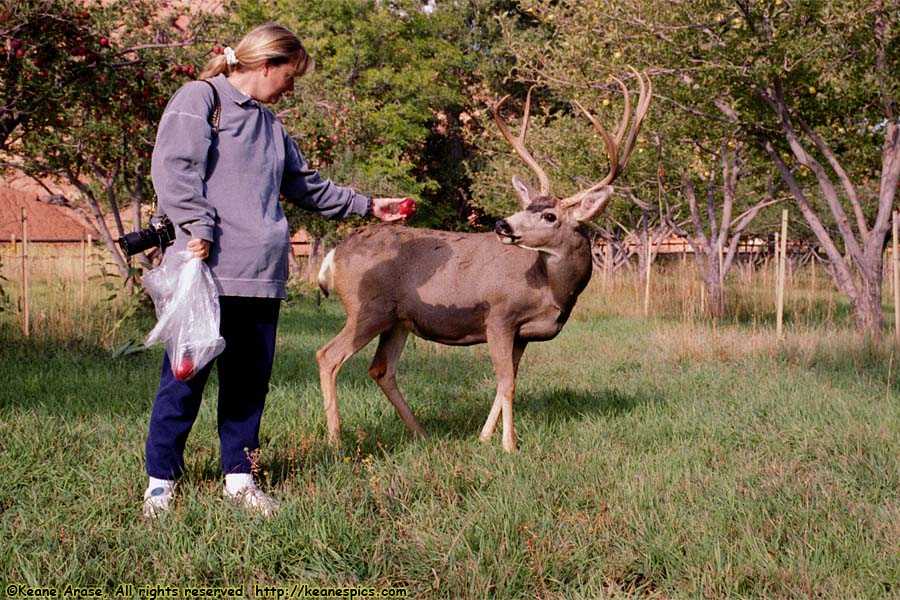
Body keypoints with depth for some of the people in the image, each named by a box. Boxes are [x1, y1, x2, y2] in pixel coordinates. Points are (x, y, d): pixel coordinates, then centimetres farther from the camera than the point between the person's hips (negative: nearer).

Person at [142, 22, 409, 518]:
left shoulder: (269, 124, 25)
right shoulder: (199, 98, 0)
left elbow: (305, 185, 35)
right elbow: (173, 168, -11)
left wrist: (365, 205, 39)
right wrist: (198, 228, -19)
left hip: (261, 274, 7)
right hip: (207, 270, -7)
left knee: (250, 379, 8)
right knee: (185, 378, -3)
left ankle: (238, 476, 18)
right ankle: (161, 482, 6)